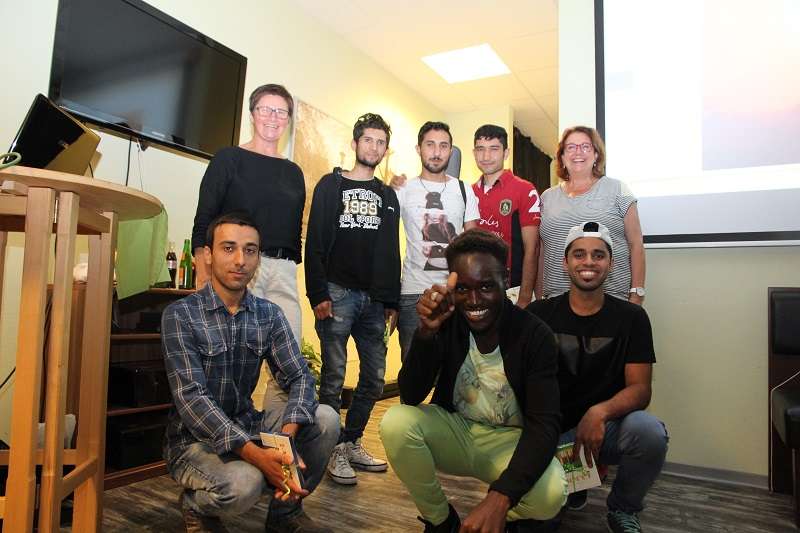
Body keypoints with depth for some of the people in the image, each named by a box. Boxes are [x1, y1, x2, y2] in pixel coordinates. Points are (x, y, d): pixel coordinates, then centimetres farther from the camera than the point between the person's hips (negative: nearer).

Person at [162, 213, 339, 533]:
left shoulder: (269, 314, 1)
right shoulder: (180, 314, -13)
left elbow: (298, 376, -7)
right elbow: (191, 398, -23)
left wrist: (286, 437, -28)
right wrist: (255, 454, -33)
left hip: (248, 426, 5)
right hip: (194, 438, -4)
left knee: (325, 419, -17)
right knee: (243, 484, -33)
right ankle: (196, 505, 3)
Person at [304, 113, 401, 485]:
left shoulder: (388, 196, 17)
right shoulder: (331, 185, 5)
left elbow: (391, 252, 16)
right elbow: (315, 242, -3)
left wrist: (392, 301, 9)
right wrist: (318, 294, -12)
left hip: (374, 299, 5)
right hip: (337, 294, -4)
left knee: (374, 379, 7)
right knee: (334, 377, 0)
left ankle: (352, 443, 23)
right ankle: (334, 450, 13)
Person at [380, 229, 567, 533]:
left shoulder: (534, 335, -18)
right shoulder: (445, 322, -13)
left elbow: (544, 425, -24)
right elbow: (411, 398, -19)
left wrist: (500, 497, -39)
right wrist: (427, 331, -36)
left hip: (509, 440, -2)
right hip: (454, 431, 2)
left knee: (550, 494, -32)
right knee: (396, 423, -27)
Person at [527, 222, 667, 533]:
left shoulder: (631, 317, 0)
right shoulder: (539, 314, -1)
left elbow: (640, 389, -6)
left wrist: (600, 412, -28)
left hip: (607, 428, 1)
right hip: (552, 431, -1)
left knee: (649, 431, -32)